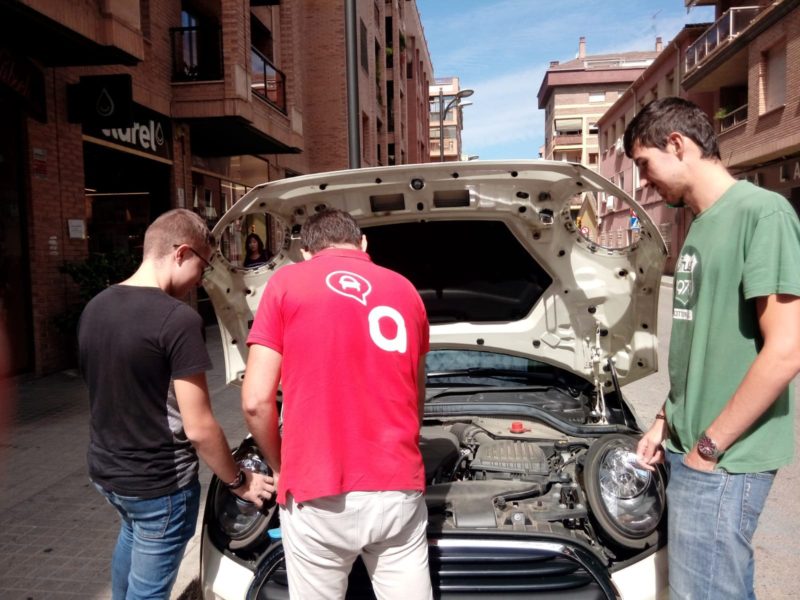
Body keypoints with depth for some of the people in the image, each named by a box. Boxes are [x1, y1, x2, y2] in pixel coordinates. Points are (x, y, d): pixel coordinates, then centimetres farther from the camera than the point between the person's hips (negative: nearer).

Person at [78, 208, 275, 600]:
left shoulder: (94, 308, -1)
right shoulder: (177, 319, -25)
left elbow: (107, 391, 11)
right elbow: (199, 428, -23)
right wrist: (238, 482, -7)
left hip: (104, 469, 8)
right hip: (157, 483, -8)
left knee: (132, 533, 36)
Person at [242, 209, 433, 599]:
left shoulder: (286, 283, -1)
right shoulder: (406, 290, 10)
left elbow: (255, 402, -6)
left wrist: (280, 467, 11)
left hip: (318, 493, -3)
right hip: (400, 488, 3)